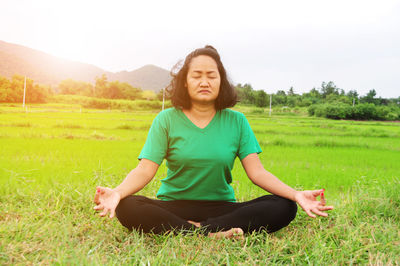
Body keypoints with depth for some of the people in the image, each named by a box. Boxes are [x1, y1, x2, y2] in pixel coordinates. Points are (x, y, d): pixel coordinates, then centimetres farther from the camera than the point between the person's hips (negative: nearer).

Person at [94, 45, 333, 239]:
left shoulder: (237, 122, 4)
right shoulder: (166, 120, 0)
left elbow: (257, 172, -3)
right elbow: (145, 169, -9)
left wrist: (296, 194, -20)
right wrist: (118, 192, -31)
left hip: (222, 207, 2)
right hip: (174, 206, -1)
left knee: (284, 208, -20)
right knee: (127, 208, -30)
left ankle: (201, 229, -27)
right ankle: (214, 234, -29)